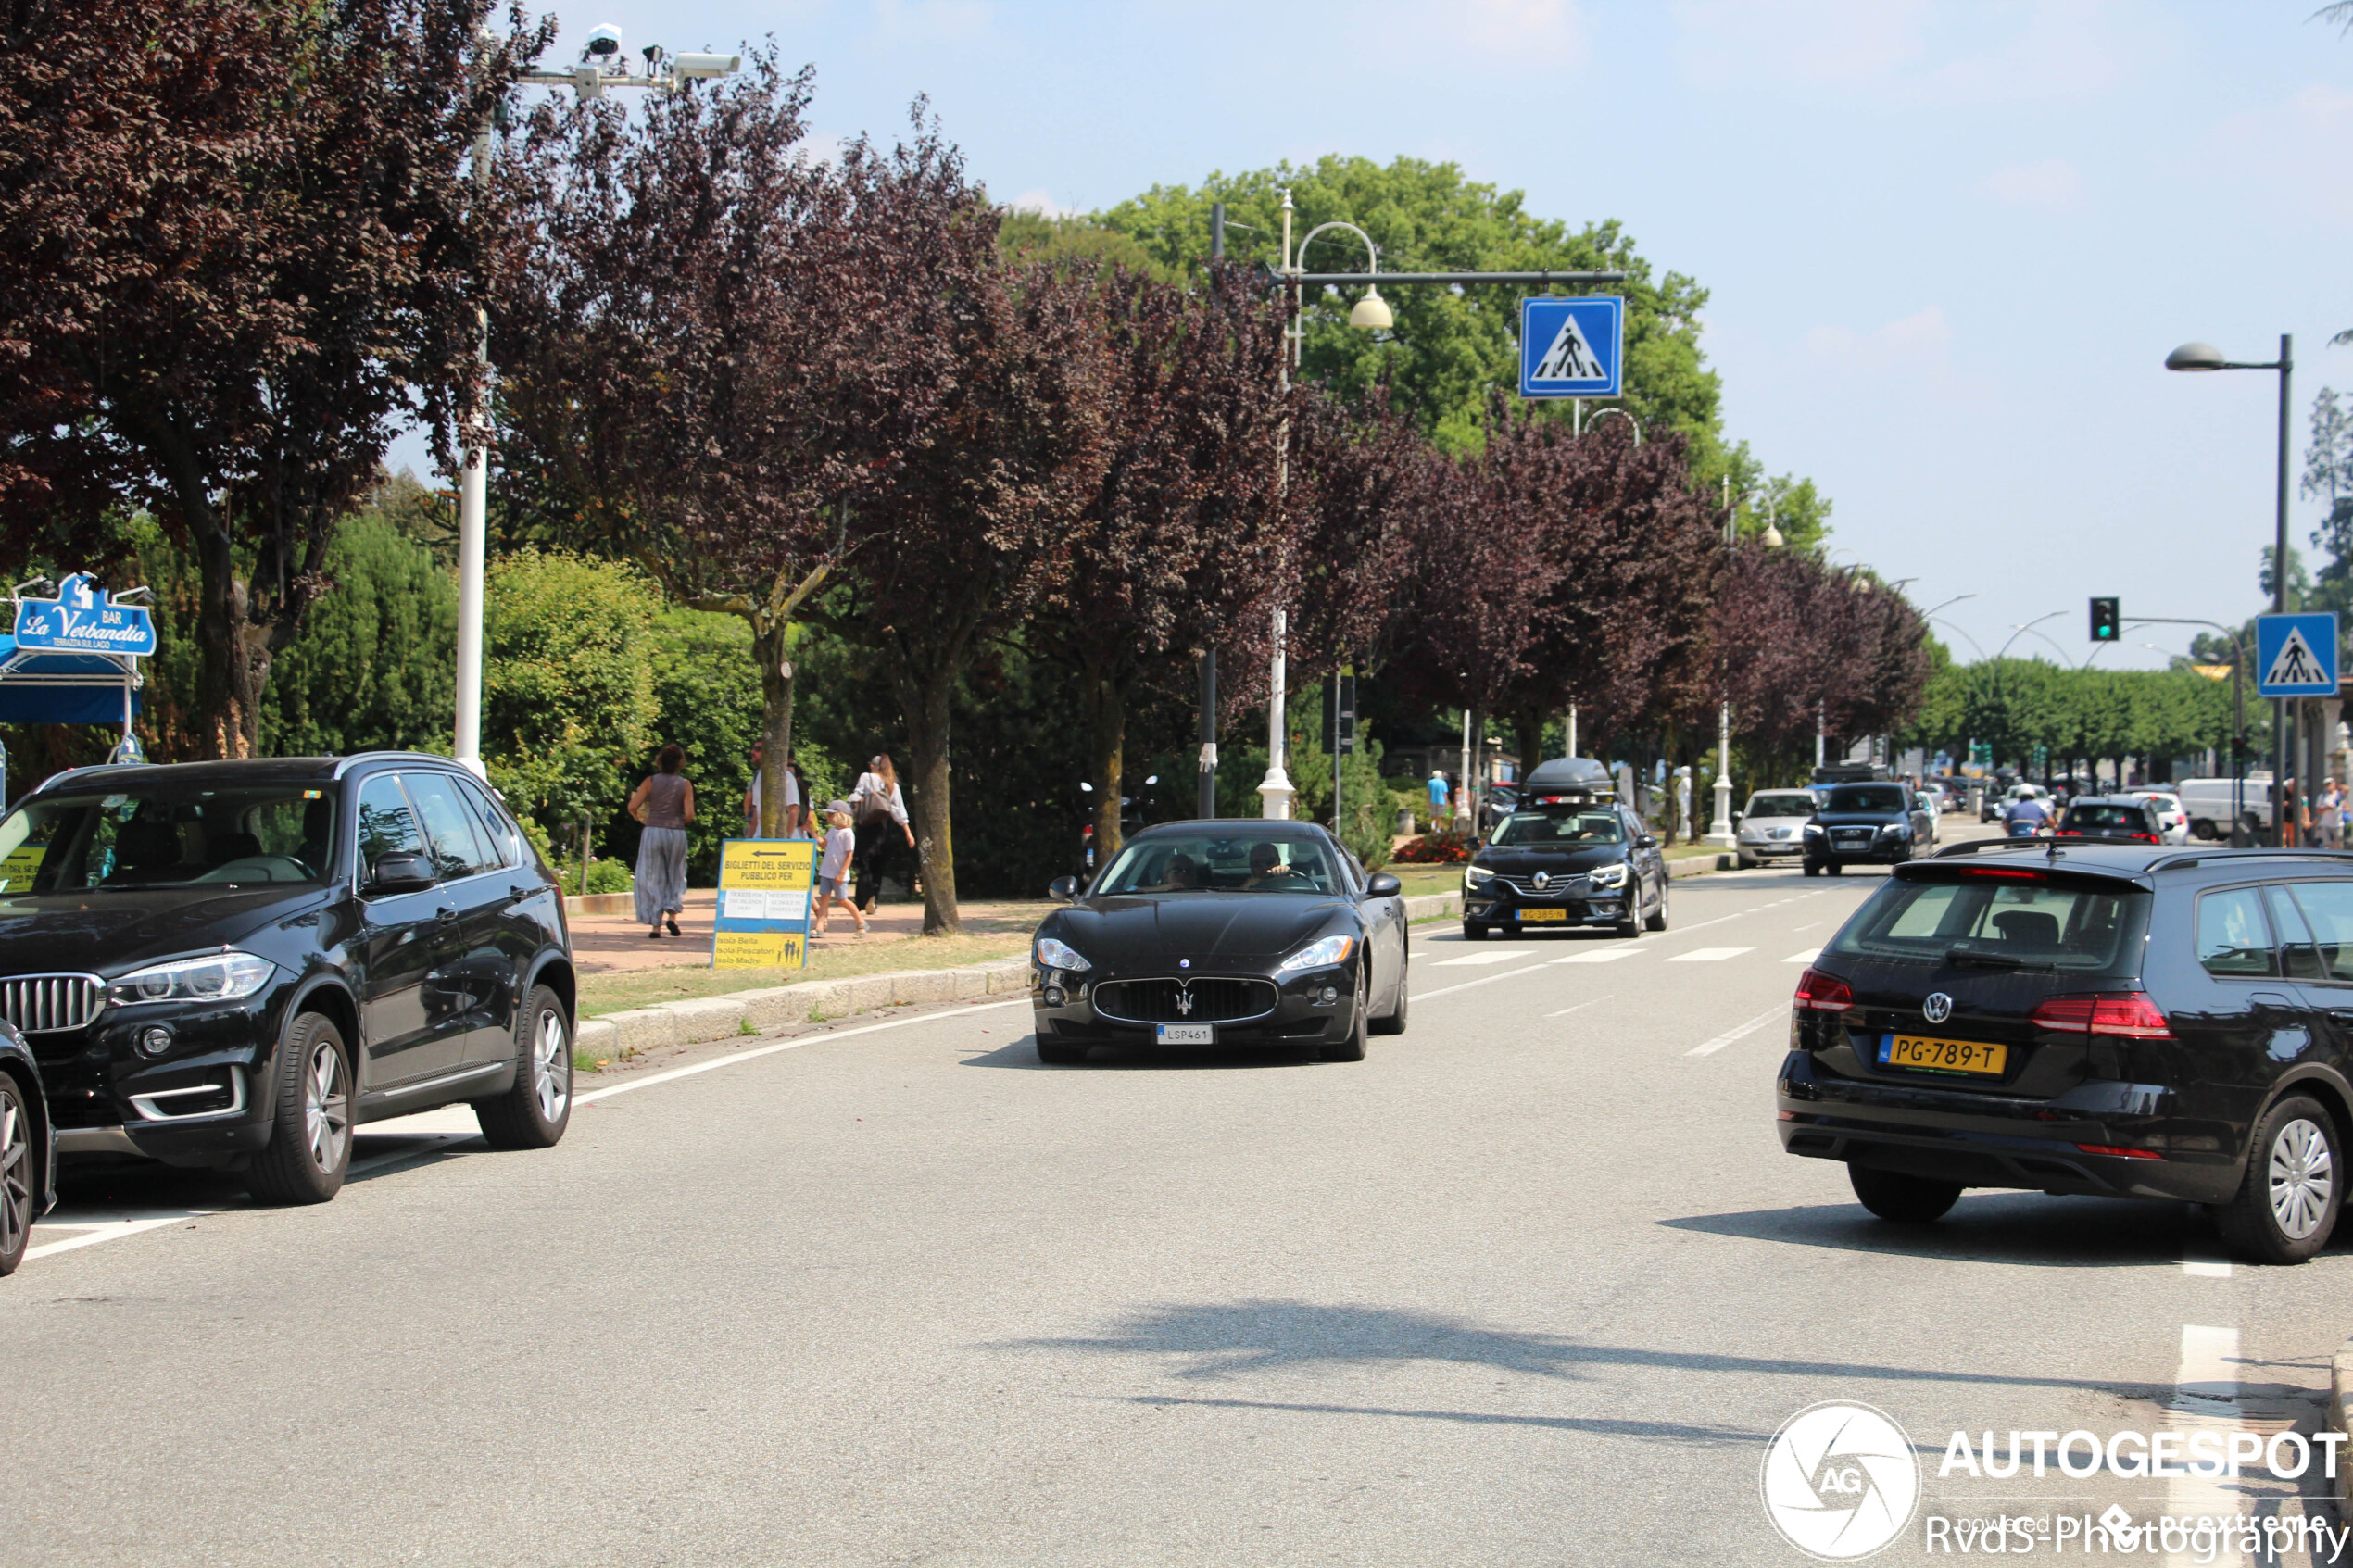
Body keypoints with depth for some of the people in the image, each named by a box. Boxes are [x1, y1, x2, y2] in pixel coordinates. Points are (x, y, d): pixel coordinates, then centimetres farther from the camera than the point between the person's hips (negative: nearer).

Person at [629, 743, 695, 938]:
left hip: (653, 832, 0)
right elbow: (689, 815, -8)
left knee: (654, 878, 7)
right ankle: (672, 915, -1)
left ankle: (655, 925, 5)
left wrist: (639, 818, 13)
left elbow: (632, 807, -7)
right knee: (675, 876, 16)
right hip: (677, 833, 0)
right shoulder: (685, 785, 0)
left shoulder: (650, 782, -1)